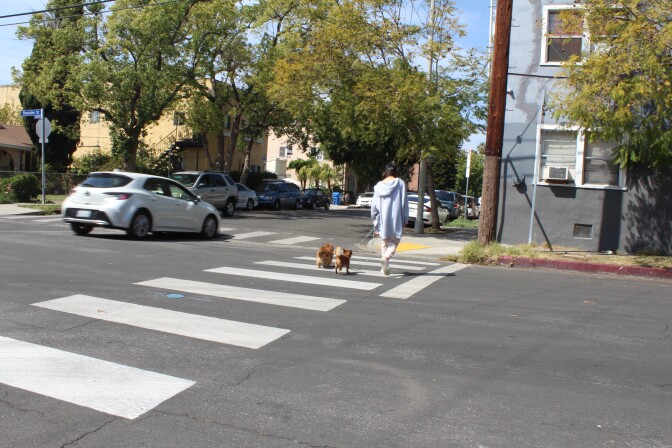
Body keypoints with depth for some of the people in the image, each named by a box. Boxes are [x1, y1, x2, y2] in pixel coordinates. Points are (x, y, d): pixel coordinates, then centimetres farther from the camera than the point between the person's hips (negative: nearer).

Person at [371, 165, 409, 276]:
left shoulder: (379, 185, 3)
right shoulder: (400, 183, -3)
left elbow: (374, 204, 5)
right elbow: (404, 203, -4)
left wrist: (375, 220, 14)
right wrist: (405, 219, 2)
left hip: (383, 219, 3)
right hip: (396, 218, -2)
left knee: (384, 242, 15)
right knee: (394, 241, 6)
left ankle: (385, 267, 15)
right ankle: (386, 258, -21)